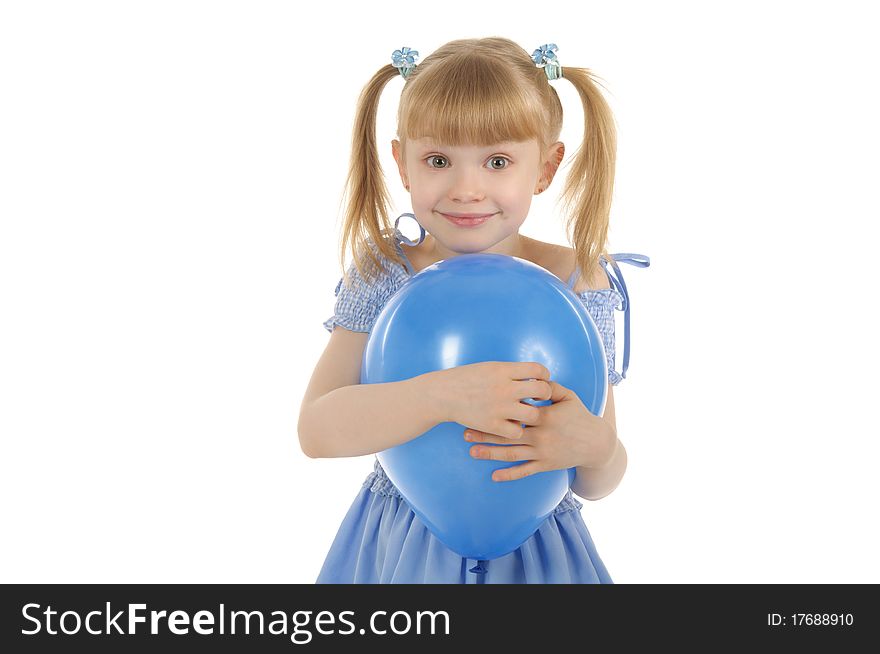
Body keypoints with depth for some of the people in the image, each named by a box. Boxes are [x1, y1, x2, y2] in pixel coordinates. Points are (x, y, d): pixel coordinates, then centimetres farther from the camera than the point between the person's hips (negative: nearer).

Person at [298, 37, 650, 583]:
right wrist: (442, 396, -38)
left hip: (530, 554, 0)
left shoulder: (576, 283, -11)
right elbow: (317, 431, -22)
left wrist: (593, 446, -32)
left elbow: (599, 484, -7)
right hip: (398, 546, 1)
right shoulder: (382, 273, -11)